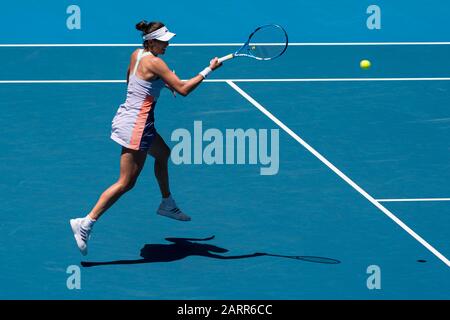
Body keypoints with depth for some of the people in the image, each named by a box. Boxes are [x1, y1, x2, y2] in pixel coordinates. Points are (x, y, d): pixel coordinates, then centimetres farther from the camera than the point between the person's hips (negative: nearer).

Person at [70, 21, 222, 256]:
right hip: (137, 124, -10)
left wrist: (163, 83, 16)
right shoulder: (155, 62, -19)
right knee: (126, 182, -7)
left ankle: (167, 205, 43)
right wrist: (209, 70, -12)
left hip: (128, 116, 10)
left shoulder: (136, 54, 6)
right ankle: (86, 223, -11)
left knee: (163, 153, 30)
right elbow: (183, 90, -19)